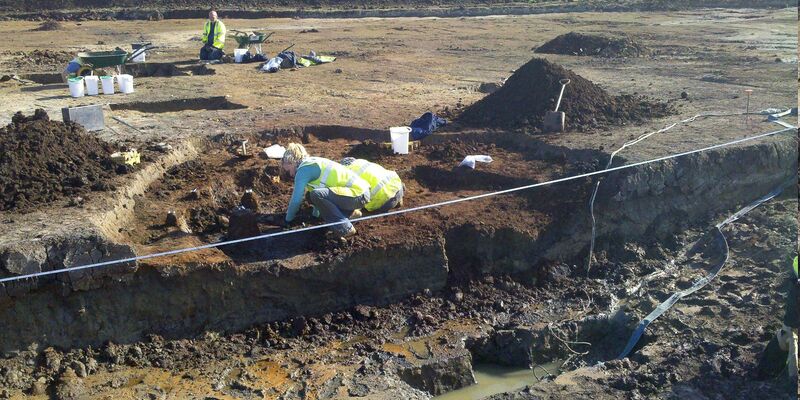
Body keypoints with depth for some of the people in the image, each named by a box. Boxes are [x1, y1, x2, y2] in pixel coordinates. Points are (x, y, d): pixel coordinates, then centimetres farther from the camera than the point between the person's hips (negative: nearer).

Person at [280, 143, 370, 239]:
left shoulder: (304, 169, -9)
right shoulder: (312, 164, 18)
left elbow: (296, 199, -9)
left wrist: (288, 219, 6)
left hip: (358, 194, -10)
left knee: (316, 194, -24)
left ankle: (345, 228, -16)